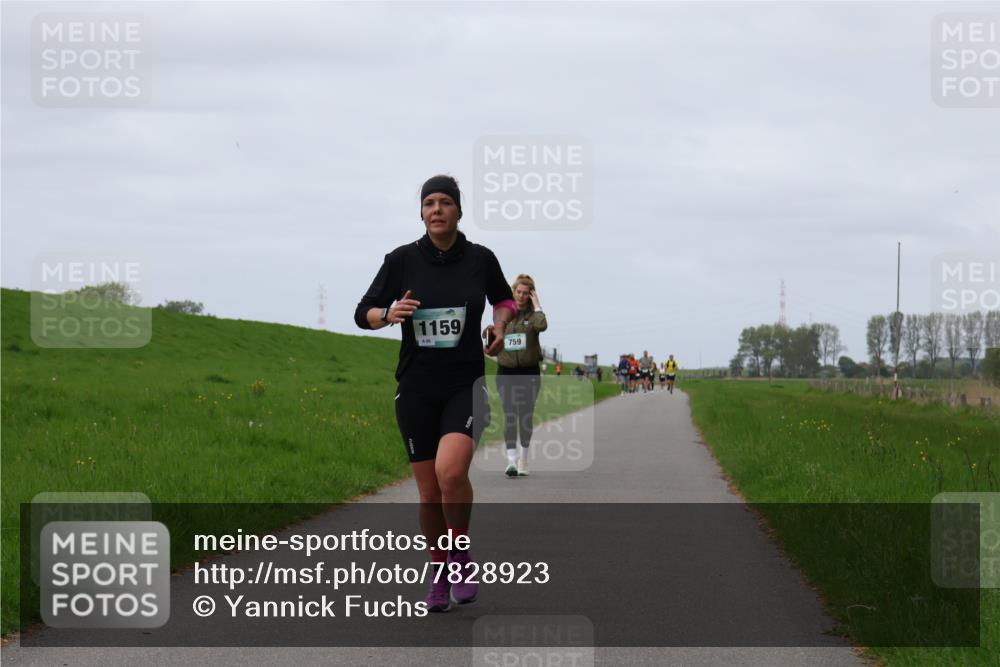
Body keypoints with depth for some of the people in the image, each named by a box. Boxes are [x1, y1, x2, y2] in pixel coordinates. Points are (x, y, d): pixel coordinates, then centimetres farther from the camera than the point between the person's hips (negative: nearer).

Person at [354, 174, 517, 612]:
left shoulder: (480, 259, 0)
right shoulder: (402, 260, -2)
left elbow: (505, 300, 20)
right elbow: (363, 312, 4)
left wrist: (501, 323, 0)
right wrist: (389, 314, -16)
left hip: (465, 385, -1)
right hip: (416, 389, 1)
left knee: (451, 471, -24)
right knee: (429, 491, 4)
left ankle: (461, 555, -1)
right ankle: (440, 572, 24)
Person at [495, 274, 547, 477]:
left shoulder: (532, 314, 0)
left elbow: (542, 325, -23)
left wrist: (536, 305, -13)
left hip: (529, 372, -1)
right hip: (506, 371, 1)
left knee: (526, 415, 8)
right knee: (509, 415, -11)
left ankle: (524, 459, 22)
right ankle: (512, 460, -19)